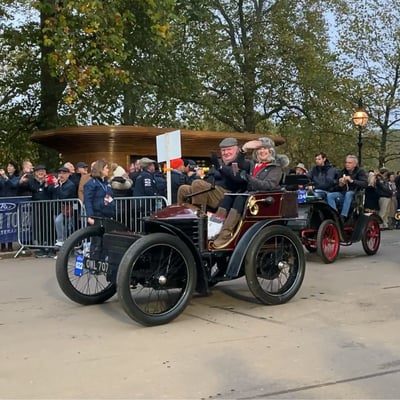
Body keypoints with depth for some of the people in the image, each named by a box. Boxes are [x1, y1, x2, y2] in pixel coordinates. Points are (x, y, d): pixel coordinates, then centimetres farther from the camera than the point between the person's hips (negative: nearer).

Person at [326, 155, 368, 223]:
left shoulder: (360, 171, 1)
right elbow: (336, 188, 12)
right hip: (343, 193, 4)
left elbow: (365, 184, -16)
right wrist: (340, 185, -13)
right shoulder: (342, 172, 13)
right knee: (329, 195, -21)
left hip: (356, 194, -4)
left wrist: (352, 181, -27)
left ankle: (343, 217, -39)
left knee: (348, 194, -38)